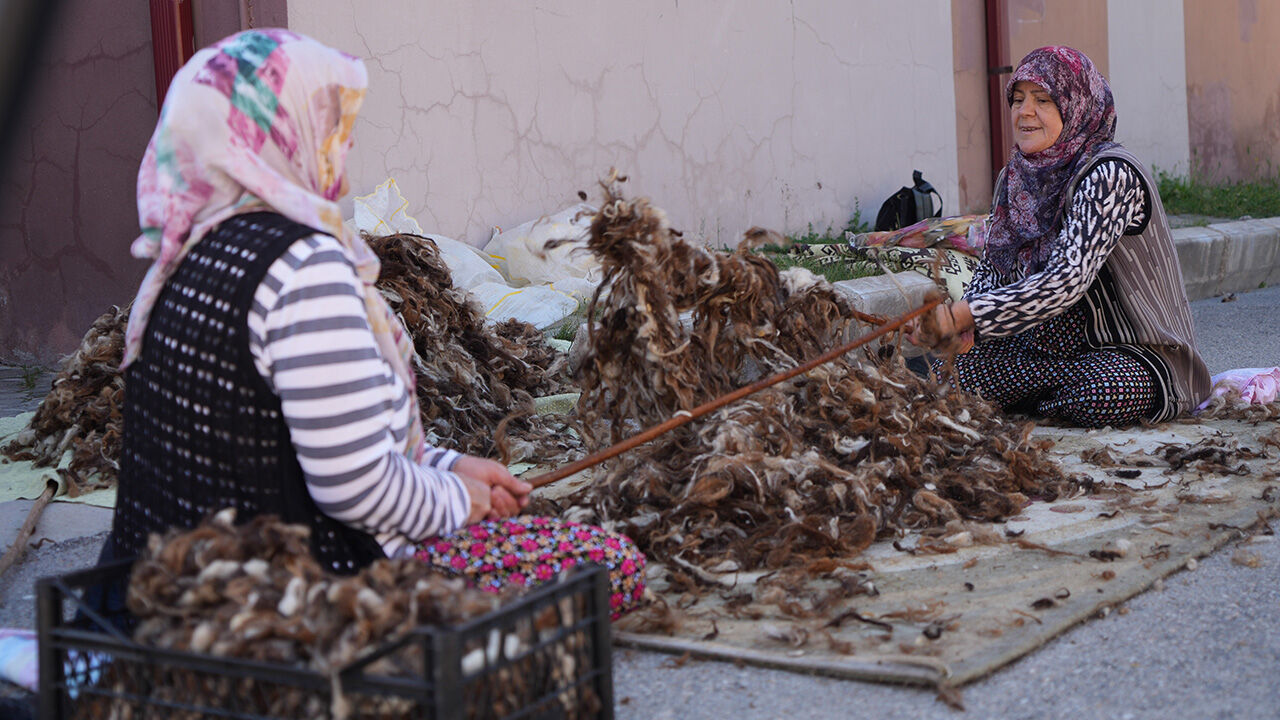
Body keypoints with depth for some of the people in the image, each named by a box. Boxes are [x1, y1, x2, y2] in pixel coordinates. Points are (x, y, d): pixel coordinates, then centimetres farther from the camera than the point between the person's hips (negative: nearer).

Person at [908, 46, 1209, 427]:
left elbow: (1069, 280, -30)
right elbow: (990, 270, 7)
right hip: (1067, 342, 6)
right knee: (947, 369, -14)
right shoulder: (1015, 178, 4)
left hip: (1134, 353, -6)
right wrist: (964, 333, -16)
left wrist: (966, 315, -34)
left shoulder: (1110, 175, -20)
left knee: (1108, 393, -39)